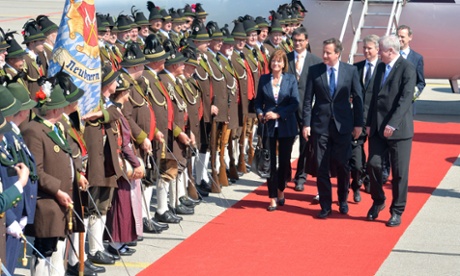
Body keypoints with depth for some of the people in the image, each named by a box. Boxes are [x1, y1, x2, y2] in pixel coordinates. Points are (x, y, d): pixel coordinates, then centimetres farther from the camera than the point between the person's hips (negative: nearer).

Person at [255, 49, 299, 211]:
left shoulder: (291, 79, 0)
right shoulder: (263, 79, 5)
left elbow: (295, 103, -5)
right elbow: (258, 101, 9)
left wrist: (278, 114, -14)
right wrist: (260, 114, -10)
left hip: (286, 126, -1)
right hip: (269, 126, 1)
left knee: (284, 161, 6)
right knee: (270, 162, -2)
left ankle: (281, 190, 30)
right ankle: (273, 198, 5)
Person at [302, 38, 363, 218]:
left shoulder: (351, 71, 0)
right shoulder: (314, 71, 0)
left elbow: (357, 98, 3)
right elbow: (308, 100, 1)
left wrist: (358, 123, 0)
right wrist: (306, 124, -5)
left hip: (342, 124, 0)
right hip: (320, 124, 0)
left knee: (342, 166, 7)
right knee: (322, 167, 3)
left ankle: (343, 201, 27)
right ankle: (325, 205, 13)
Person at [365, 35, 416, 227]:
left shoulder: (407, 69, -11)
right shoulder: (381, 67, 12)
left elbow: (405, 99, -18)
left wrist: (392, 124, -23)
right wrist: (369, 123, 11)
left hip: (398, 129, -6)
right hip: (378, 128, 6)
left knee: (399, 172, 1)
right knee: (373, 164, 3)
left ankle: (397, 211, 12)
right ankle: (378, 202, 24)